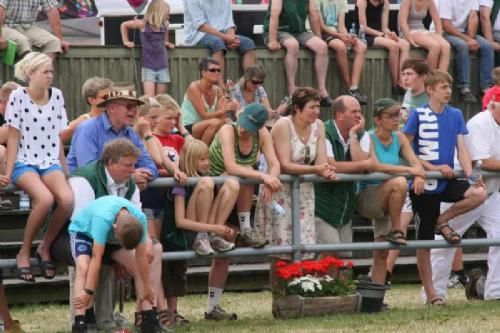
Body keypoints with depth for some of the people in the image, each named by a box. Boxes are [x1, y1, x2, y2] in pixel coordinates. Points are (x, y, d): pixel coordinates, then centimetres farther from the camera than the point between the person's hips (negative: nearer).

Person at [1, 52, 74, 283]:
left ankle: (45, 248, -5)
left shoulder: (56, 96, 8)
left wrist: (65, 170, 12)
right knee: (45, 198, -34)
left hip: (50, 162, 4)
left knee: (67, 199, -28)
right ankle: (24, 253, -15)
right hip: (25, 162, -4)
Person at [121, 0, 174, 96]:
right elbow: (124, 25, 6)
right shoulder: (143, 24, -8)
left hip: (162, 67, 4)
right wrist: (126, 41, 7)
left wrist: (167, 44, 7)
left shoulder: (164, 26, 3)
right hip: (148, 67, -4)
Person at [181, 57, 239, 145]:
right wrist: (224, 110, -34)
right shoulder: (194, 88, -13)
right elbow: (204, 115, -20)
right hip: (186, 129, -7)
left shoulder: (218, 91, 6)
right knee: (215, 123, -32)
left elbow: (222, 116, -3)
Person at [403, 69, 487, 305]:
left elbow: (461, 147, 2)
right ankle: (430, 294, 11)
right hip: (424, 184, -4)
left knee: (479, 193, -25)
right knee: (424, 240, 0)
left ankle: (443, 220, 0)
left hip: (447, 182, 4)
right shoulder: (418, 115, -8)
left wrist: (470, 174, -15)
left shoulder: (455, 115, 5)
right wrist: (434, 168, -16)